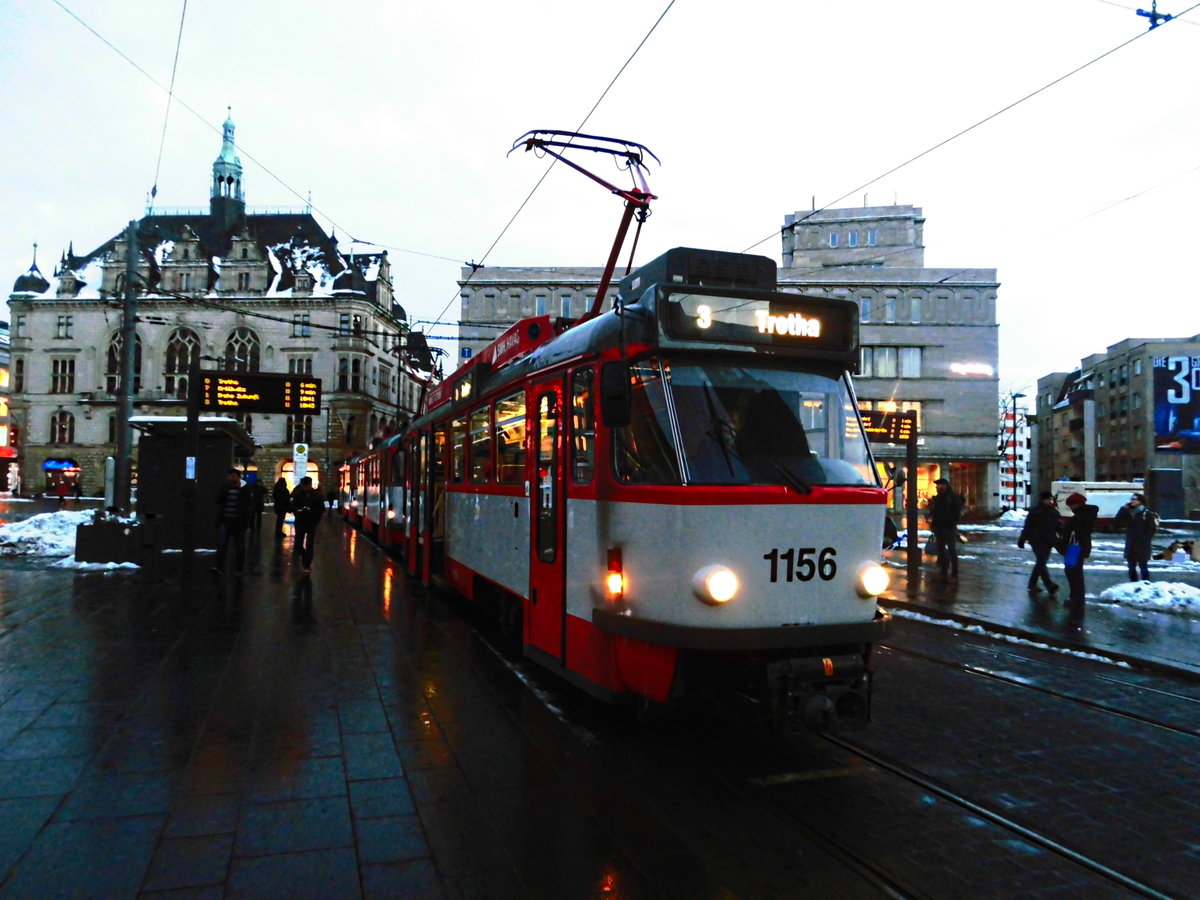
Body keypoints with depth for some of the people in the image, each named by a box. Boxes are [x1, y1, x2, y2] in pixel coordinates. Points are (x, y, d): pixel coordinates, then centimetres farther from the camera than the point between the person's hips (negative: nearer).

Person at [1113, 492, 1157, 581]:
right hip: (1130, 547, 5)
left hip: (1142, 547, -5)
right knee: (1131, 568, 9)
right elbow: (1116, 523, 1)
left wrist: (1144, 539, -14)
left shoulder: (1147, 514, -5)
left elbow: (1153, 529, -9)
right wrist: (1123, 509, -1)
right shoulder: (1128, 514, 10)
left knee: (1143, 567, 1)